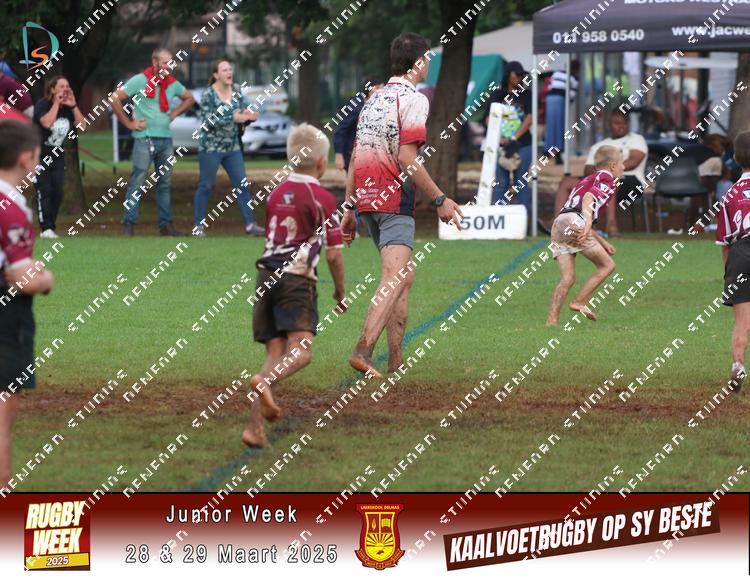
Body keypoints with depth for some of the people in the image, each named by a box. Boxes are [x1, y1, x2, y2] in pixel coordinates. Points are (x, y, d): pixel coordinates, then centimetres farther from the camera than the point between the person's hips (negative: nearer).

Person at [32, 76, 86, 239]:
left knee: (57, 192, -1)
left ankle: (51, 226, 7)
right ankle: (45, 228, -16)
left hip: (57, 156, 6)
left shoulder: (68, 107, 5)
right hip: (40, 155, -6)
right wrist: (57, 103, -23)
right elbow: (47, 122, -32)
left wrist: (73, 106, -12)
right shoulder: (42, 105, -13)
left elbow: (82, 124, -4)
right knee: (44, 191, -12)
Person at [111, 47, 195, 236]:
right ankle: (129, 224, -6)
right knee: (137, 182, -8)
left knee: (164, 183, 9)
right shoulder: (140, 81, -7)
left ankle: (165, 224, 14)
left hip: (166, 139, 6)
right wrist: (129, 123, -9)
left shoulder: (172, 84, 10)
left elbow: (189, 98, 28)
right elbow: (115, 99, -9)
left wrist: (175, 114, 12)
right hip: (145, 138, -6)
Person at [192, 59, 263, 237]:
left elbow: (244, 111, 12)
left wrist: (248, 116, -12)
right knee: (205, 186, 1)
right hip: (211, 147, -5)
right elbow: (208, 122, -18)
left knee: (242, 185, 1)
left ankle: (250, 224, 2)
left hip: (233, 147, 5)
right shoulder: (208, 95, -11)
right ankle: (198, 226, 8)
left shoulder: (236, 91, 6)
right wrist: (233, 118, -24)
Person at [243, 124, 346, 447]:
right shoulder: (322, 198, -1)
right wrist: (340, 292, 11)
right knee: (301, 352, -15)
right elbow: (333, 252, -2)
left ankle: (255, 426, -6)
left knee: (275, 353, 6)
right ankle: (265, 382, -45)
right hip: (297, 278, -6)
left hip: (267, 273, 6)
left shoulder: (276, 194, 18)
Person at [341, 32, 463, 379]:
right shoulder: (413, 100, -9)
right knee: (394, 280, -15)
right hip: (394, 200, -9)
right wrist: (440, 199, -11)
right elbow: (407, 158, -16)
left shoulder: (374, 99, 16)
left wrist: (349, 208, 20)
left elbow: (355, 158, 17)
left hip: (365, 198, 9)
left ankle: (396, 360, 17)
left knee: (405, 276, 17)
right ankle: (363, 350, -30)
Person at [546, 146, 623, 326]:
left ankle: (551, 320, -6)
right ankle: (579, 302, -4)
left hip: (558, 225, 8)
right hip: (574, 222, -8)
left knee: (568, 278, 5)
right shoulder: (606, 180, 7)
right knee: (607, 265, 2)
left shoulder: (587, 180, 34)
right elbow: (588, 198, -13)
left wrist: (602, 242, 37)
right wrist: (588, 224, -24)